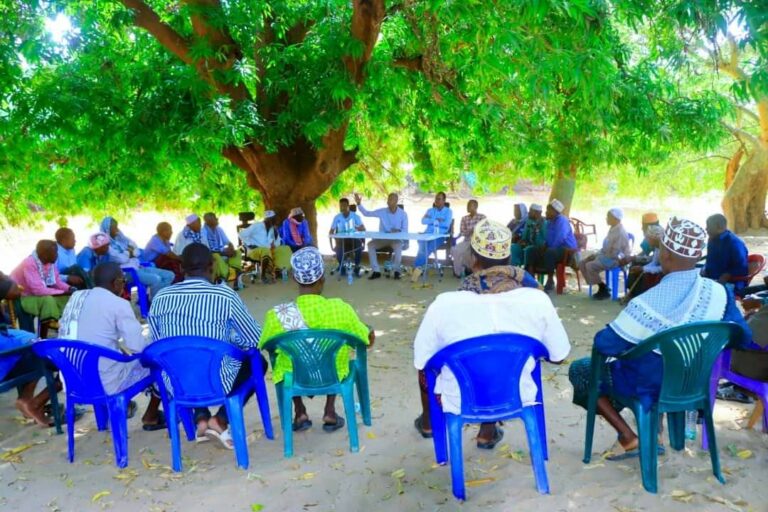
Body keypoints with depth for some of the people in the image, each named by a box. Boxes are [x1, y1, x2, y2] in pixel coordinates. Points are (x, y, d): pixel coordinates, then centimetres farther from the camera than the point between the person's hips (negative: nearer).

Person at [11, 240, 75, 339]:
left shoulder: (50, 262, -6)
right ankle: (42, 339, -24)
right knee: (48, 300, -32)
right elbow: (39, 290, -33)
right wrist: (64, 292, -30)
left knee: (69, 299, -7)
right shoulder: (29, 264, -28)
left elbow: (57, 282, 1)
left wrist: (70, 289, -19)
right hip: (21, 297, -8)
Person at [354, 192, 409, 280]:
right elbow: (366, 213, 2)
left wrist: (398, 231, -27)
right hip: (382, 239, 3)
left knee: (398, 246, -37)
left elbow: (405, 230, -4)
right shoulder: (382, 211, 1)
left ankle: (396, 271, -18)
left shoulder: (403, 214, -3)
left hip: (396, 239, -2)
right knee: (370, 244, -25)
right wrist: (359, 204, -12)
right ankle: (376, 271, -22)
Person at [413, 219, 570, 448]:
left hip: (458, 403, -1)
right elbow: (559, 356, -2)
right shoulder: (537, 300, -16)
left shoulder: (444, 304, -21)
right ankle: (487, 432, 38)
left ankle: (428, 422, 50)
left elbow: (422, 365, -9)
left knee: (426, 363, 27)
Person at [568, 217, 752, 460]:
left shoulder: (647, 304, -32)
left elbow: (605, 345, -24)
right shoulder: (719, 292, -15)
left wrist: (603, 336, -1)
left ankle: (628, 439, 9)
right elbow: (742, 337, 1)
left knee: (579, 370, 14)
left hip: (653, 386, -6)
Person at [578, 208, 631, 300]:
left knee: (590, 266, -25)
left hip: (615, 259, -10)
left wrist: (601, 256, -12)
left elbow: (614, 253, -23)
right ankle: (602, 288, 4)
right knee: (582, 263, 0)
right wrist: (596, 254, 6)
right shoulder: (613, 229, 10)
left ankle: (604, 290, -7)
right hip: (606, 256, 10)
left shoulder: (620, 232, -20)